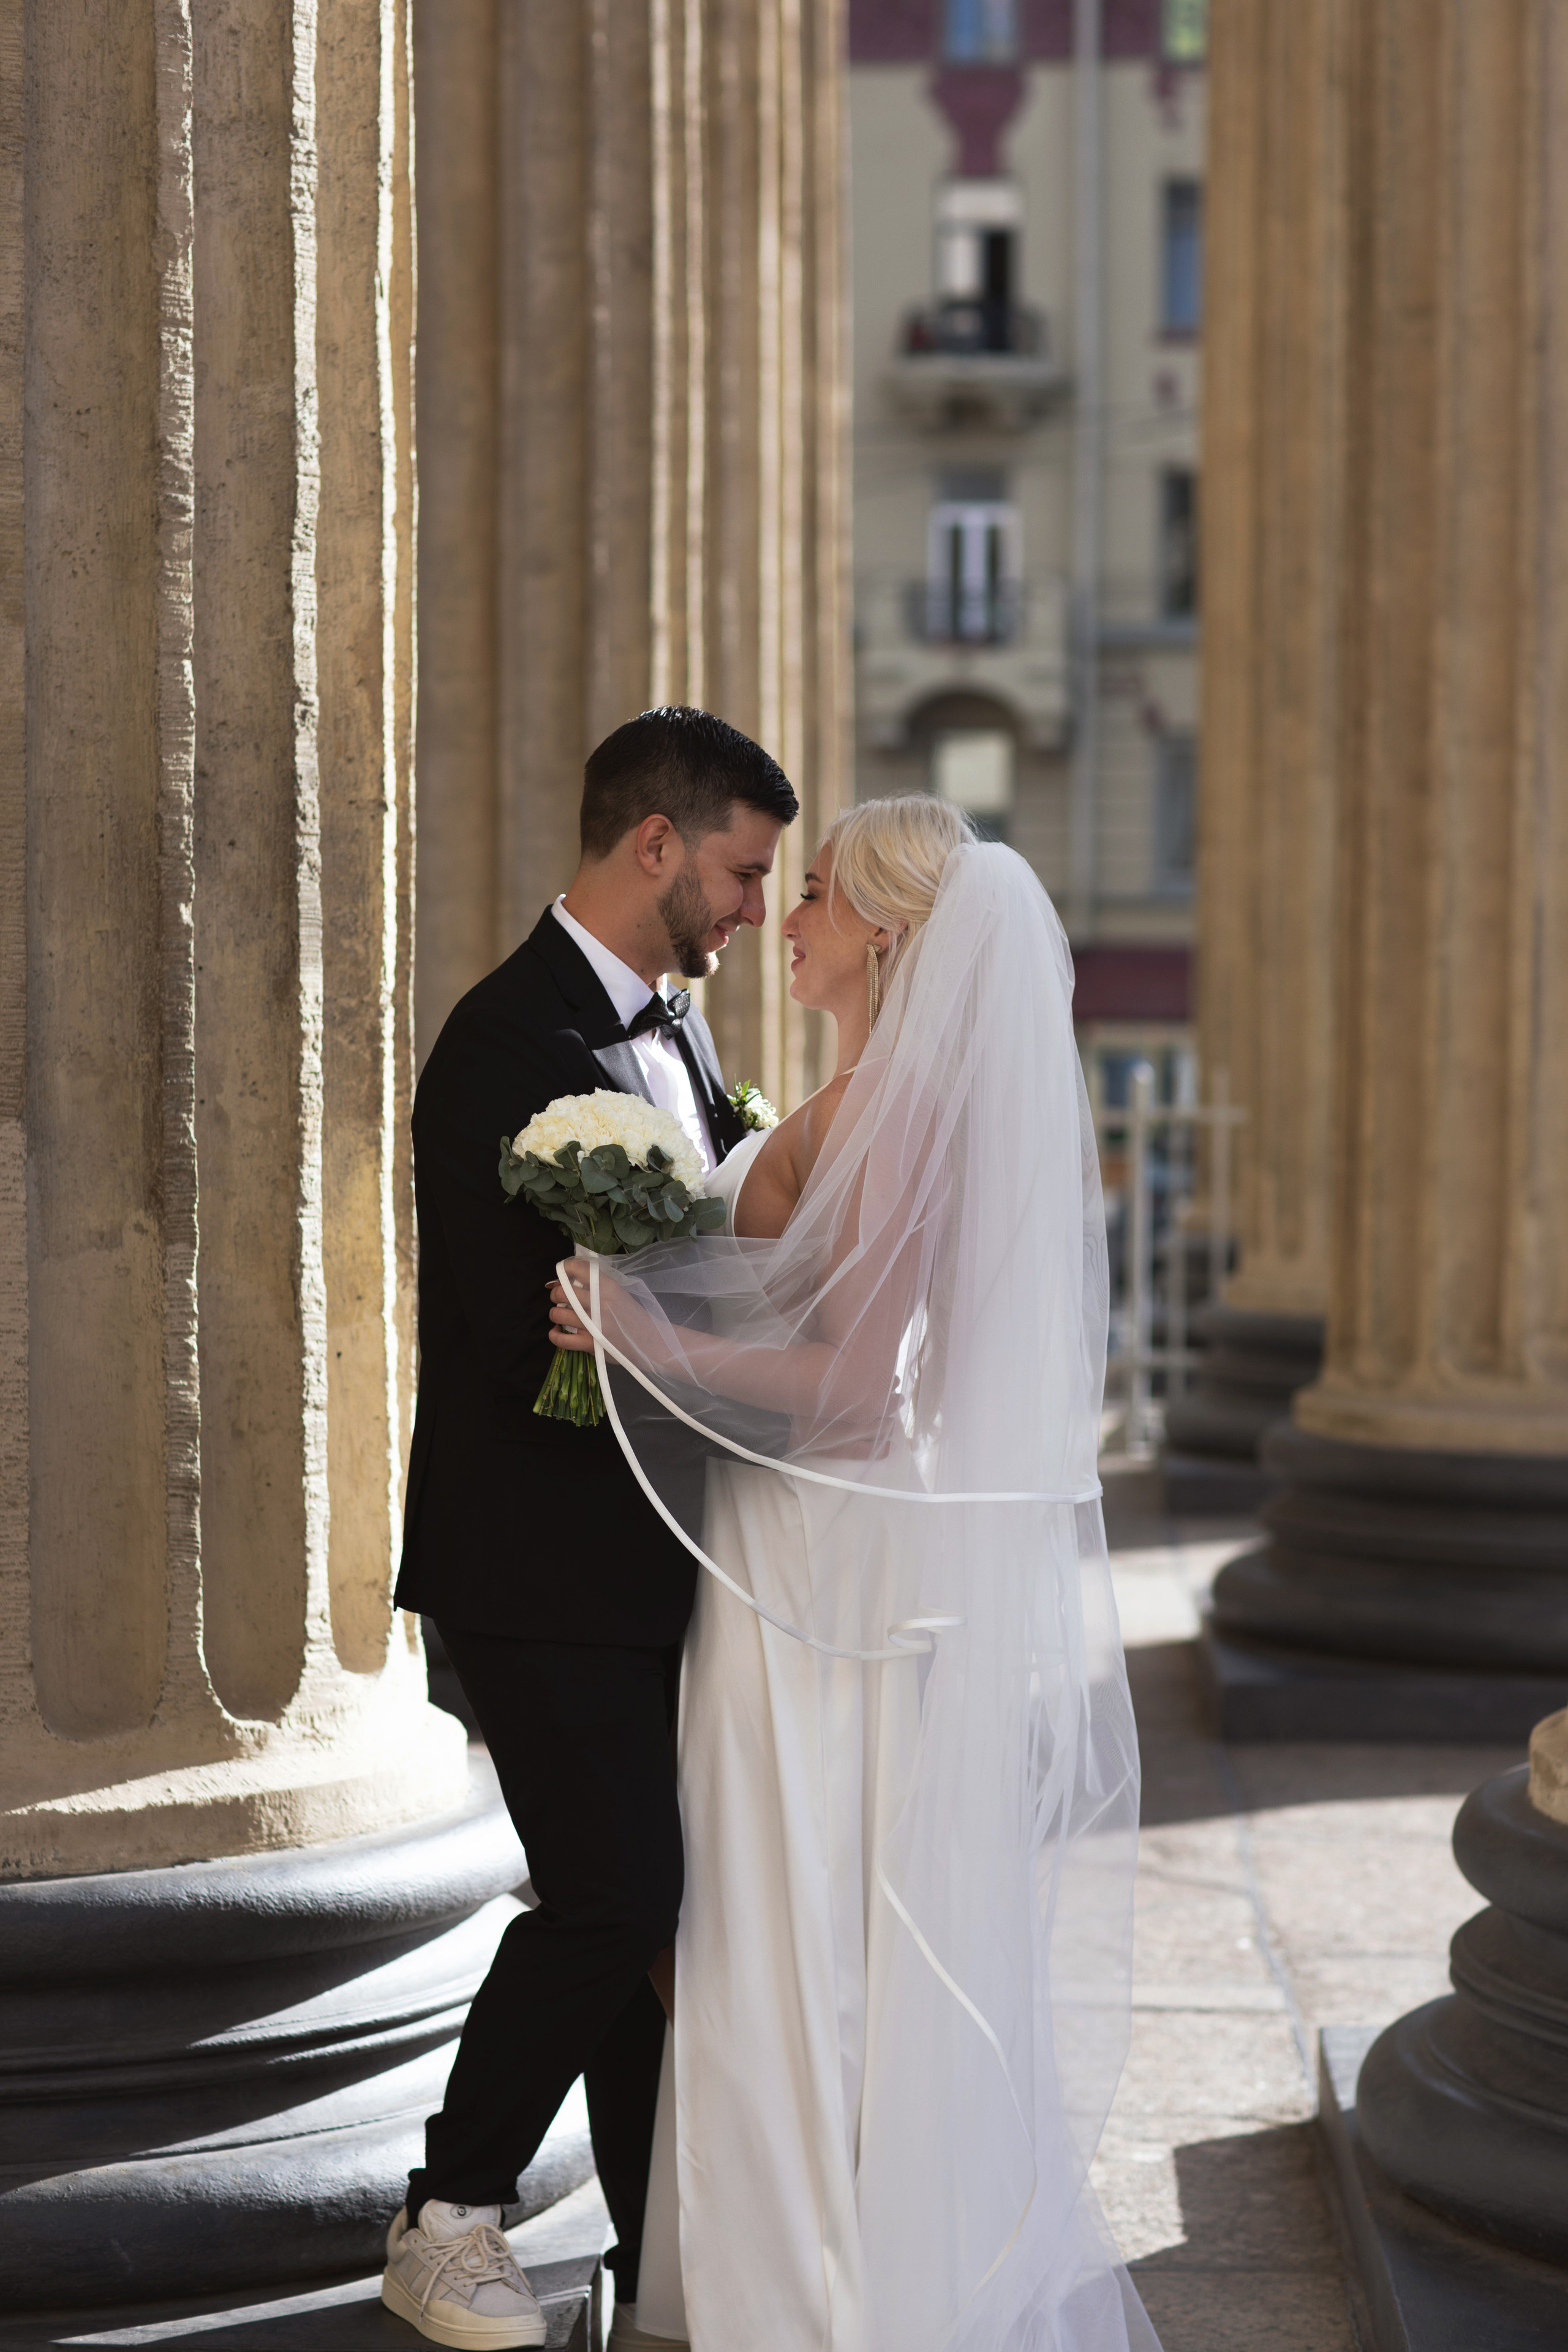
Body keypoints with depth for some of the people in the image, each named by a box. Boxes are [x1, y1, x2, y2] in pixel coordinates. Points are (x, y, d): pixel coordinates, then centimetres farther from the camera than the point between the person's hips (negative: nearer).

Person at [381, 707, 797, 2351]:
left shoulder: (673, 1035, 13)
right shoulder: (512, 1046, -17)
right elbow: (519, 1350, -21)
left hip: (658, 1571, 9)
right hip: (549, 1576, -9)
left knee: (657, 1909, 11)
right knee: (612, 1900, -9)